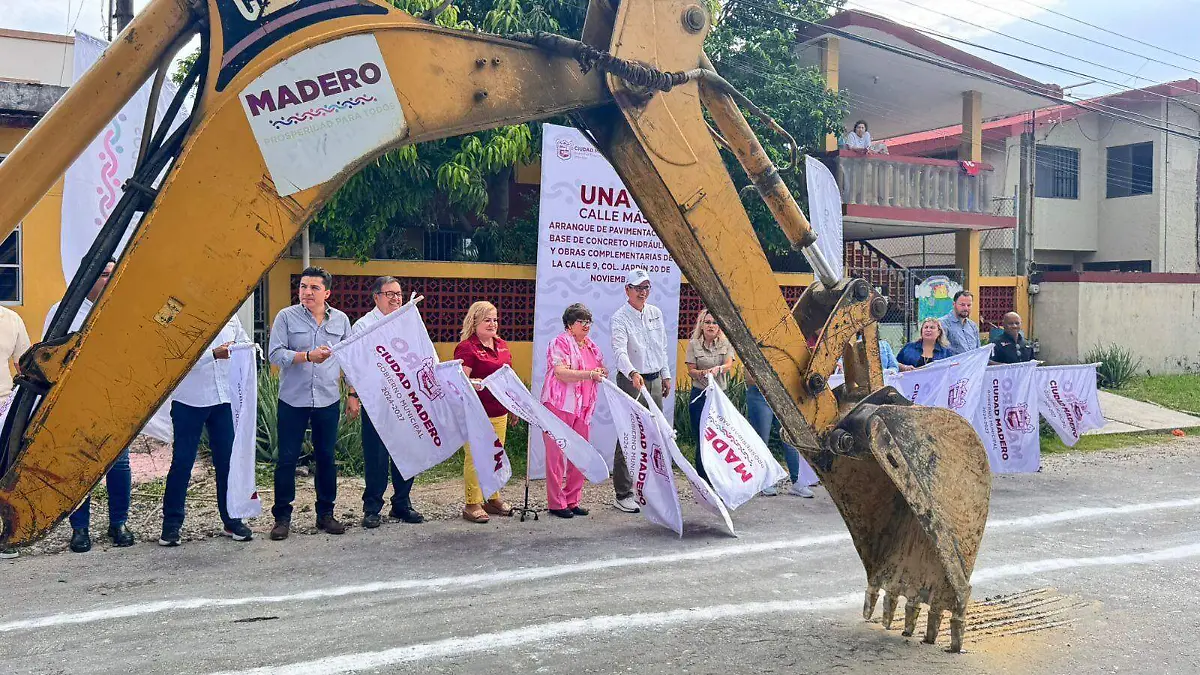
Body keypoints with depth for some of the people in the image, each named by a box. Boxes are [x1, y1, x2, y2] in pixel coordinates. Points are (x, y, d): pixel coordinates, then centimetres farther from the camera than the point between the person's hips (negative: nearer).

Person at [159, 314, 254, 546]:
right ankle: (171, 524, 15)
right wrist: (214, 354, -26)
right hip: (189, 399, -4)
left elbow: (244, 341, 21)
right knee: (182, 462, 3)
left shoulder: (229, 315, 10)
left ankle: (232, 520, 19)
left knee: (228, 460, 8)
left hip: (225, 399, 4)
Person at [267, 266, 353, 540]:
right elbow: (275, 353, -9)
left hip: (328, 401, 2)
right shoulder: (286, 317, 0)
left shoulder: (341, 320, 7)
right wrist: (307, 356, -21)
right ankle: (282, 517, 12)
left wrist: (353, 396, 8)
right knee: (287, 459, 2)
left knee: (326, 458, 8)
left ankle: (325, 514, 20)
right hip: (292, 401, -2)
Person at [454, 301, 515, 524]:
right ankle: (472, 504, 5)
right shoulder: (467, 347, -10)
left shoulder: (502, 345, 15)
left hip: (499, 412, 8)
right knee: (474, 458, -3)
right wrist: (474, 384, -34)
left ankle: (493, 499, 26)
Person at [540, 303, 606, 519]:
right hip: (560, 405, -7)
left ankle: (572, 500, 17)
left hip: (583, 408, 7)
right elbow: (561, 373, -17)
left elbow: (602, 371, 26)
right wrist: (590, 374, -20)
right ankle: (556, 503, 3)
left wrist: (602, 372, 3)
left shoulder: (591, 346, 18)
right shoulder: (560, 343, -6)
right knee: (557, 454, -3)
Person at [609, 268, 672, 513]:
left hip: (655, 381, 7)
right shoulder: (620, 318, -12)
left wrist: (666, 375, 17)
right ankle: (623, 495, -4)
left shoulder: (656, 313, 10)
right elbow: (619, 351, -27)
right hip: (631, 382, -7)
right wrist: (633, 374, -43)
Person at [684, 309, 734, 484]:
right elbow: (691, 371, -2)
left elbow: (729, 365, -9)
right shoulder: (694, 344, 3)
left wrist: (718, 369, -31)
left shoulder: (726, 343, 5)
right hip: (700, 395, -1)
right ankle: (702, 481, 7)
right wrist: (703, 373, -23)